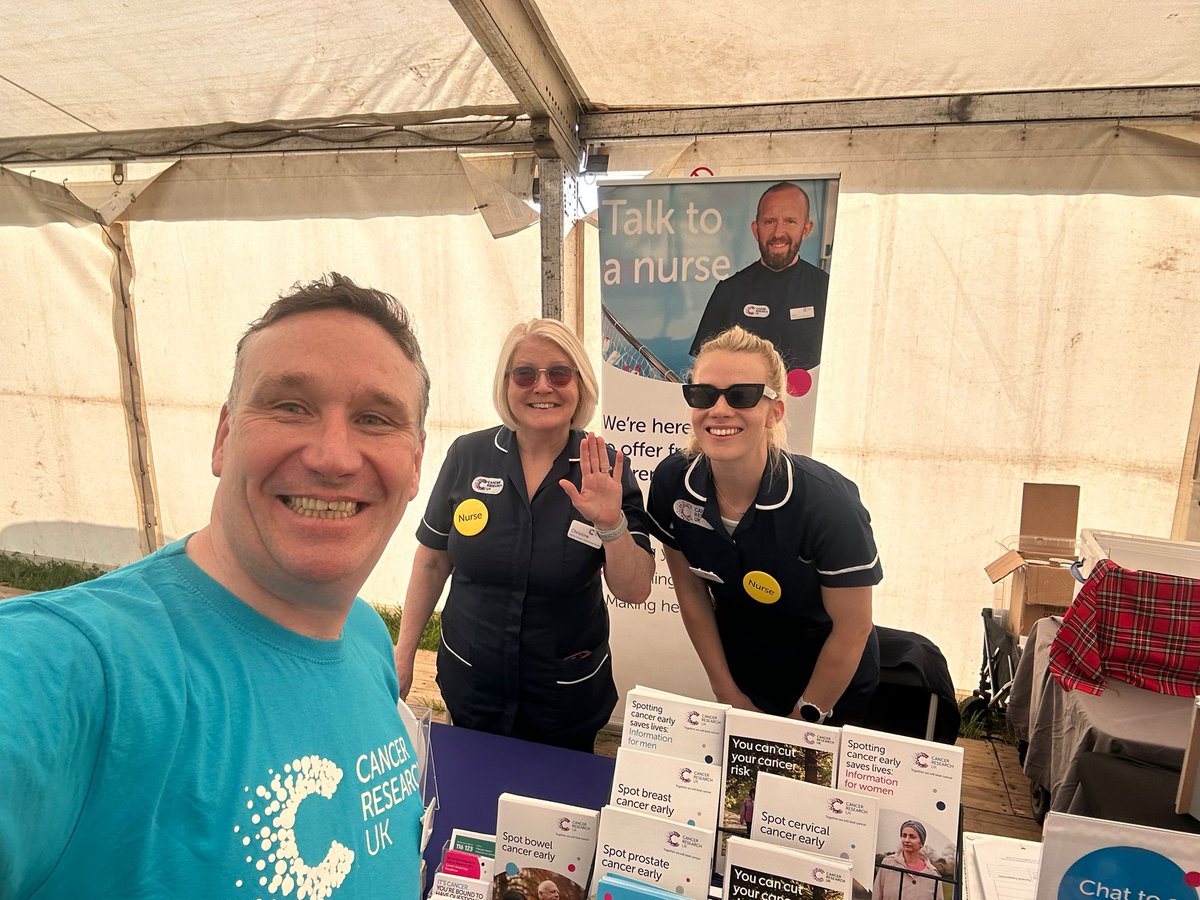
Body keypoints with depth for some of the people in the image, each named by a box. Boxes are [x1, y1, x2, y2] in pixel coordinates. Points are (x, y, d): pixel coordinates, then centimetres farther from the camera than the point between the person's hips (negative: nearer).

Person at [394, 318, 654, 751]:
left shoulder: (607, 471, -13)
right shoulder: (467, 455, -10)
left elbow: (634, 592, -13)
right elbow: (433, 560, 0)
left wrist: (611, 524, -30)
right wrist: (404, 653, 4)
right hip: (469, 686, 2)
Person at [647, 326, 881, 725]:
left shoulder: (827, 501, -30)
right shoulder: (672, 482, -19)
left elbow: (852, 628, -18)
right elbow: (691, 591, -5)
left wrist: (804, 718, -8)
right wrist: (726, 692, -1)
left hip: (831, 691, -3)